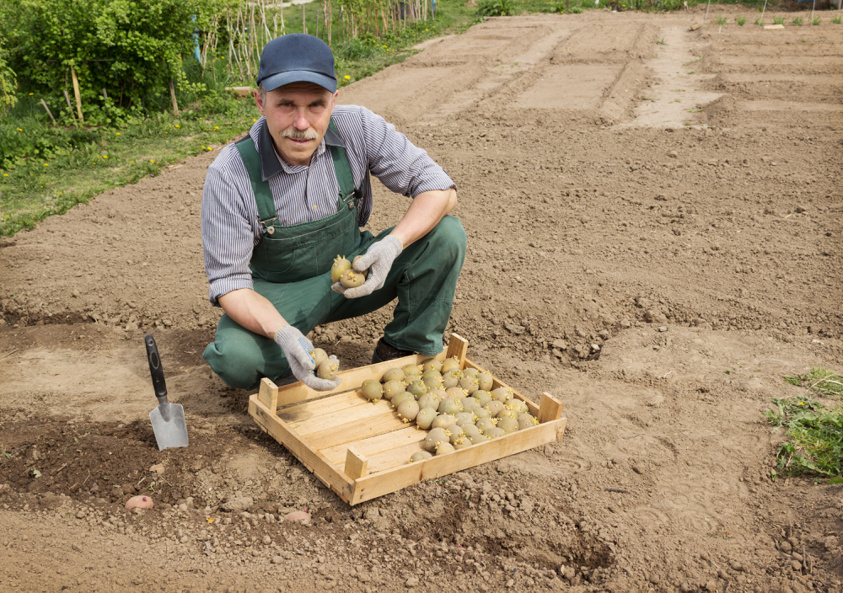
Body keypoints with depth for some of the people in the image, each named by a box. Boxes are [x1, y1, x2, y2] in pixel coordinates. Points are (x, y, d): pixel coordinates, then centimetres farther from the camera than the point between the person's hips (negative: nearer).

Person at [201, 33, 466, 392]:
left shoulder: (356, 129, -19)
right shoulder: (229, 175, -24)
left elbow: (439, 187, -15)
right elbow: (228, 282, -19)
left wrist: (393, 244, -35)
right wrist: (282, 333, -40)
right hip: (278, 295, -2)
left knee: (445, 234, -20)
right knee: (234, 359, -34)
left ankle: (405, 350, -2)